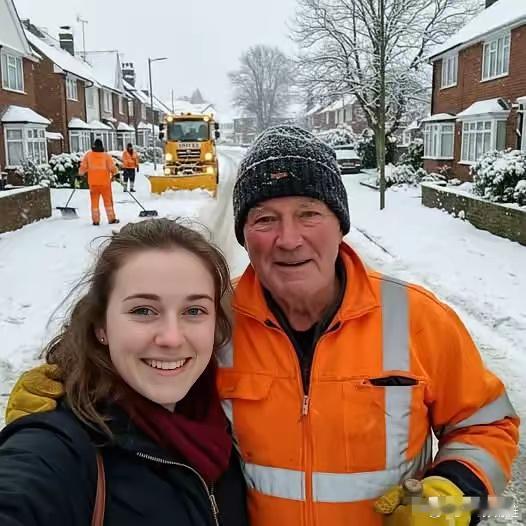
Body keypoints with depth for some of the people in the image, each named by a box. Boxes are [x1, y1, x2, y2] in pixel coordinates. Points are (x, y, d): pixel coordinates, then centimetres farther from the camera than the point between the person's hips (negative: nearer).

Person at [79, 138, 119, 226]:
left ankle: (96, 220, 7)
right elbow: (113, 168, -10)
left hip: (93, 182, 1)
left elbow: (83, 167, -1)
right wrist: (114, 173, 11)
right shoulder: (106, 155, -8)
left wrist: (81, 173, 20)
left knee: (94, 202, 9)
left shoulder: (88, 155, -3)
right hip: (105, 182, -1)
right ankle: (112, 219, 9)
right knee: (108, 201, 8)